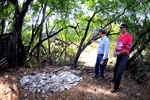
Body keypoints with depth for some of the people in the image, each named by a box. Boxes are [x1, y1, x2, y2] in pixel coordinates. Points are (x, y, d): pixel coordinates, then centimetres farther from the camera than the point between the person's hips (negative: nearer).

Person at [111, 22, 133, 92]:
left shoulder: (129, 37, -18)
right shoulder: (119, 36, 5)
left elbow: (127, 50, -21)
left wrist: (118, 53, -15)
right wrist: (115, 52, -3)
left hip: (124, 57, -7)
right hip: (118, 56, 7)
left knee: (119, 73, -8)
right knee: (115, 69, 25)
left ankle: (116, 87, 5)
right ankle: (115, 79, 51)